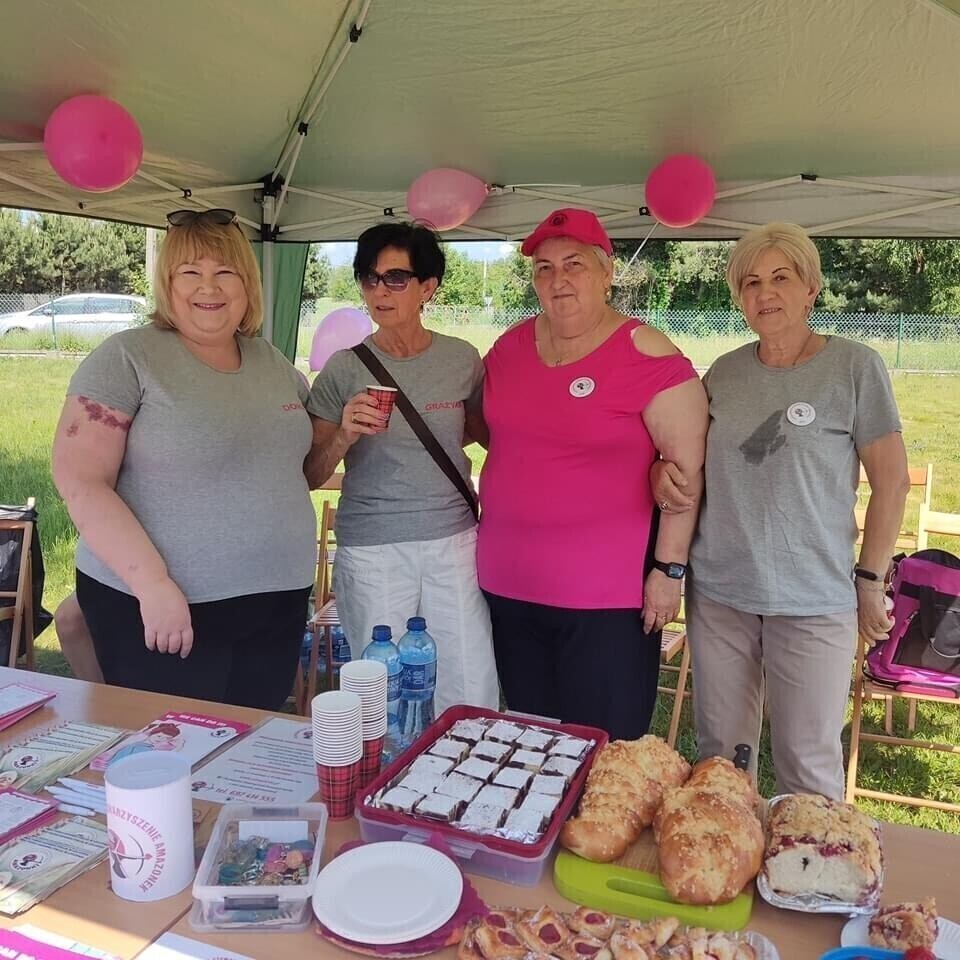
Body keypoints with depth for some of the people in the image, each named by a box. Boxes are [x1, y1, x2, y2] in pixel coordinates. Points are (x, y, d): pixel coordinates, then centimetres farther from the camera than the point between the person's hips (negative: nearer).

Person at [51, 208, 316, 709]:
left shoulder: (272, 361, 9)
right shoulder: (128, 357, -9)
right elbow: (79, 479, -15)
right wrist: (153, 583, -21)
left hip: (278, 605, 6)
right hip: (162, 606, -5)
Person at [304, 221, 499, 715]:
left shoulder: (462, 359, 2)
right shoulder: (344, 369, -2)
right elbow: (309, 477, -1)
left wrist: (428, 444, 4)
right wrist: (344, 436, -18)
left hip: (453, 540, 1)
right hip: (371, 549, -1)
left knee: (472, 699, 4)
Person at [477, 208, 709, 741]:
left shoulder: (648, 357, -12)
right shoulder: (510, 346, 7)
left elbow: (687, 467, -12)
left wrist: (669, 568, -13)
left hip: (606, 596, -5)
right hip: (507, 584, 6)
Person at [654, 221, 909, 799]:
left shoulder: (855, 367, -5)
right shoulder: (724, 372, 6)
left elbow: (892, 482, -2)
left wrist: (871, 581, -2)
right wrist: (665, 471, -5)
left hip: (814, 600, -3)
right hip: (718, 592, 4)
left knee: (809, 763, 7)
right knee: (719, 752, 15)